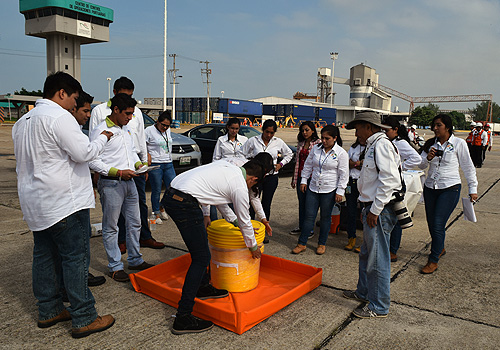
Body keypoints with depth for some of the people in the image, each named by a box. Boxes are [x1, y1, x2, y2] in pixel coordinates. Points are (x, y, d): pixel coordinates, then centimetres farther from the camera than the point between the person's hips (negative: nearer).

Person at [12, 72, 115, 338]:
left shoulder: (23, 121, 17)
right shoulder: (59, 117, -14)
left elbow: (25, 161, 22)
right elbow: (84, 153, -18)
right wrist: (103, 138, -2)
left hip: (35, 202, 10)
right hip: (64, 201, -10)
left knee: (44, 256, 15)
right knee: (75, 258, -4)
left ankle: (49, 311, 26)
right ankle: (84, 319, 2)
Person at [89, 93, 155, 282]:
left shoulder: (126, 129, 13)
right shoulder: (100, 131, -12)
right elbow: (93, 161, -15)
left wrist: (138, 164, 5)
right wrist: (118, 172, -21)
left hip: (129, 182, 8)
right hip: (110, 184, -8)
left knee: (135, 223, 14)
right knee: (111, 227, 4)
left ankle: (135, 260, 29)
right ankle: (115, 266, 15)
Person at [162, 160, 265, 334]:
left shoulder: (227, 166, 20)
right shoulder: (240, 187, -2)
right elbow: (244, 222, 8)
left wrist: (205, 214, 35)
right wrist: (253, 247, 24)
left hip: (171, 196, 10)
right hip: (184, 204, -10)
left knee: (201, 244, 24)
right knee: (201, 258, -3)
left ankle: (203, 287, 40)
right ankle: (183, 318, 0)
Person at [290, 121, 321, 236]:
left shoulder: (318, 143, -6)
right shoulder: (300, 144, 12)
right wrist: (294, 178, 15)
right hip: (300, 176, 6)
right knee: (301, 203, 13)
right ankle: (301, 226, 24)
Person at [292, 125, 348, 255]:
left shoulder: (341, 153, -6)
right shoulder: (316, 148, 4)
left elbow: (343, 174, -5)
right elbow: (308, 165, 14)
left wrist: (340, 192, -8)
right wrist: (304, 180, 9)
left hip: (329, 191, -3)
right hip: (313, 188, 3)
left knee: (325, 217, 9)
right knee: (309, 216, 5)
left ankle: (322, 244, 24)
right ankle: (301, 243, 12)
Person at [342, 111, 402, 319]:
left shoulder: (381, 145, -15)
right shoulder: (373, 146, 17)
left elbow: (389, 180, -24)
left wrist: (375, 210, -21)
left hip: (380, 211, -11)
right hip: (372, 208, 11)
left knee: (377, 259, -1)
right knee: (366, 254, 21)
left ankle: (379, 307, 12)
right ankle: (364, 292, 38)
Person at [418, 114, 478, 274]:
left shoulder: (459, 143, -4)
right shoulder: (431, 144, 6)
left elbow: (468, 167, 2)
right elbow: (421, 165, 6)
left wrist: (473, 189, 3)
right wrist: (428, 158, -15)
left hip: (450, 188, -5)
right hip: (430, 187, 5)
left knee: (438, 224, -9)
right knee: (431, 223, 11)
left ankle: (433, 261, 2)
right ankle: (440, 249, 37)